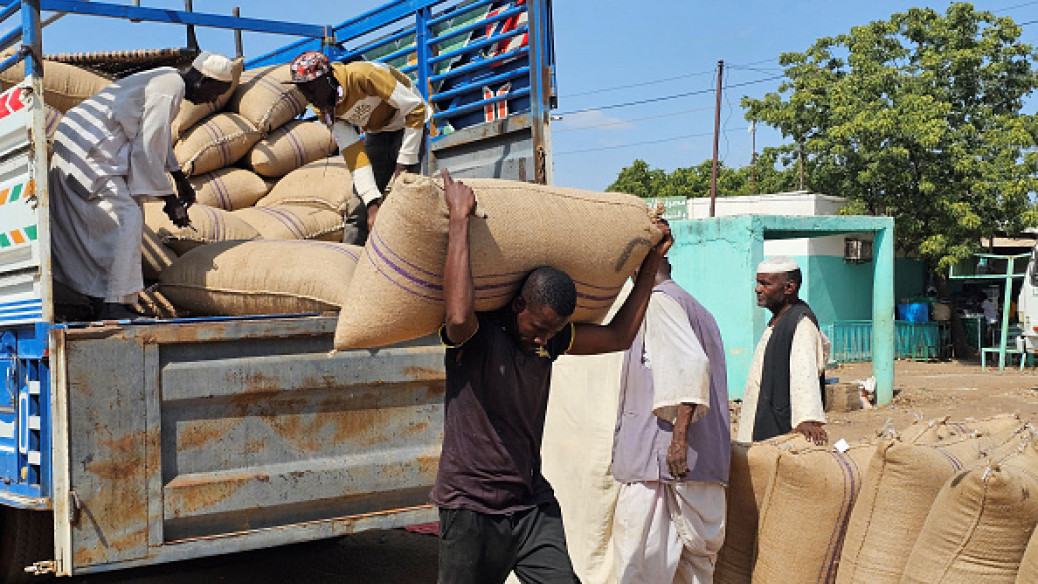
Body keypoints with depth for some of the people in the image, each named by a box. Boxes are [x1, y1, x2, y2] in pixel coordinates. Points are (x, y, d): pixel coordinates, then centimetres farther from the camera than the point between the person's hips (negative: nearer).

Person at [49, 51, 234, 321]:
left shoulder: (168, 78, 16)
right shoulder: (170, 89, -17)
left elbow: (159, 136, 30)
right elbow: (147, 149, -19)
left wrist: (180, 179, 37)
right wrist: (170, 199, -12)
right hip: (89, 153, -11)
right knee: (126, 218, -13)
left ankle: (100, 299, 21)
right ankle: (113, 306, -12)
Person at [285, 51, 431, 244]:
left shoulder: (362, 74, -33)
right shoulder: (325, 109, -14)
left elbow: (416, 109, -28)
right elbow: (353, 154, -18)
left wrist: (403, 165, -26)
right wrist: (373, 204, -29)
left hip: (409, 123, -5)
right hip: (376, 132, 5)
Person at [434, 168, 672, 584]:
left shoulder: (551, 338, 6)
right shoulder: (476, 335, -14)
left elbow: (618, 336, 16)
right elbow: (458, 315, -38)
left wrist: (651, 262, 15)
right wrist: (459, 218, -33)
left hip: (533, 503, 5)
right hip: (472, 507, -5)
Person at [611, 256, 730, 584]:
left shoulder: (659, 302, -4)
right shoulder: (700, 312, 24)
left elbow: (691, 364, -19)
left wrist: (679, 438, -24)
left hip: (657, 459, -9)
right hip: (708, 465, 10)